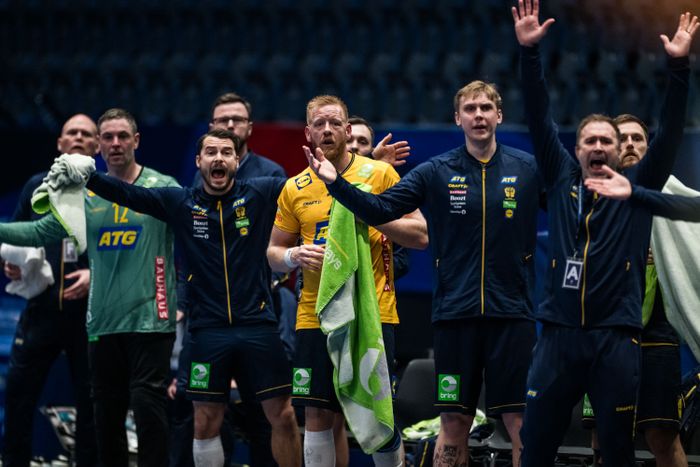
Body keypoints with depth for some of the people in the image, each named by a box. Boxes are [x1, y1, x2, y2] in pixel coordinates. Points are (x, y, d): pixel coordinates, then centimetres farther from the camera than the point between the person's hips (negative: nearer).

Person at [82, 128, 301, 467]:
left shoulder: (260, 194, 2)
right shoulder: (179, 203, 4)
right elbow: (126, 194, 0)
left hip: (257, 326, -1)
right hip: (208, 330, 1)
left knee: (282, 415, 2)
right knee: (206, 421, 6)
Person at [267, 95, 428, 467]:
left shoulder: (380, 174, 0)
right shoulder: (294, 189, 8)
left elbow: (420, 236, -2)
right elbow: (273, 253, 14)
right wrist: (293, 257, -8)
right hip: (315, 318, 3)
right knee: (317, 416, 2)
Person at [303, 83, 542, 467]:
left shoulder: (528, 169, 3)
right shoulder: (436, 172, 3)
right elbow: (379, 209, -1)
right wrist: (336, 183, -14)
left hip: (512, 315, -1)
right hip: (455, 316, 1)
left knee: (520, 421, -2)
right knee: (453, 422, 5)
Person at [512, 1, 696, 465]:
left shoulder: (637, 189, 8)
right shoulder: (563, 180, 12)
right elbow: (540, 121, 6)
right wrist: (529, 52, -3)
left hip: (616, 338, -1)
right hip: (559, 334, 1)